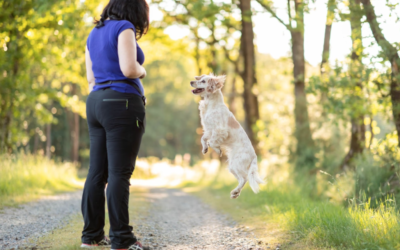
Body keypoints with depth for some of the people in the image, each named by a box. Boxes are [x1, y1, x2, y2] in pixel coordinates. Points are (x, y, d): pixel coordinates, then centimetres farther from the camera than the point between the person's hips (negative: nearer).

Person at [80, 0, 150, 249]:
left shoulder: (94, 34, 18)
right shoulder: (124, 28, -7)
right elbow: (129, 68, -17)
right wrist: (142, 71, 2)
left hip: (96, 101, 8)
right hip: (122, 103, -8)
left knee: (97, 171, 8)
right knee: (120, 173, -8)